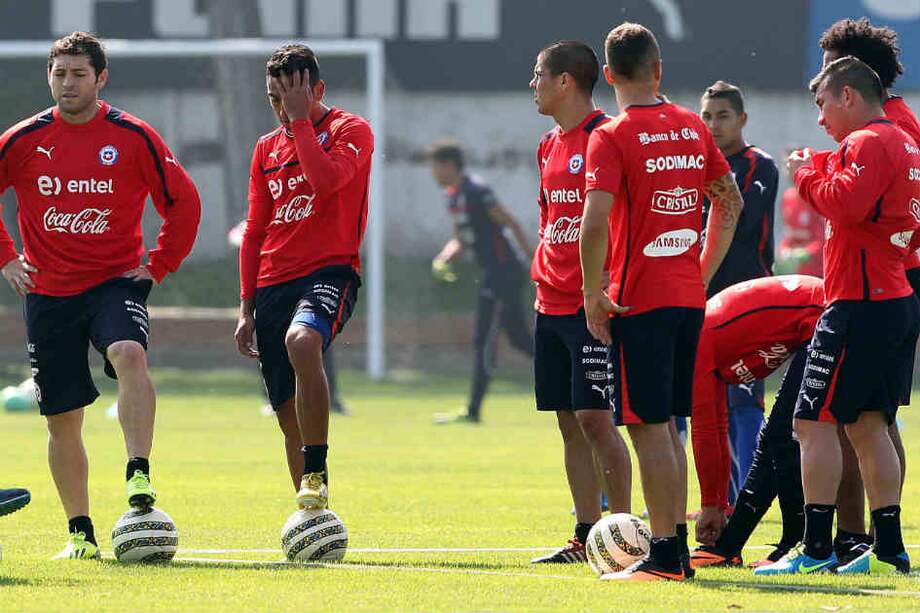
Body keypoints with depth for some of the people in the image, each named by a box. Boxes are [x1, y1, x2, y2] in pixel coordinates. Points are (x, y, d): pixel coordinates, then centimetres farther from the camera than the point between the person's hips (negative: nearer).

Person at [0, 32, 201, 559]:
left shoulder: (134, 138, -3)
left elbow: (183, 202, 4)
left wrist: (158, 266, -1)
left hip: (115, 279, -2)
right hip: (48, 292, 2)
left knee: (129, 355, -34)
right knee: (62, 418, 5)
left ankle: (139, 476, -37)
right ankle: (80, 533, 16)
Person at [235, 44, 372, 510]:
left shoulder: (350, 131, 0)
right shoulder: (267, 149, 18)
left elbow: (326, 179, -21)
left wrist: (301, 119, -11)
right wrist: (246, 307, 17)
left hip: (329, 271, -6)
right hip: (273, 283, 6)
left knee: (302, 342, -37)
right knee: (289, 414, 4)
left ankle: (316, 475, -32)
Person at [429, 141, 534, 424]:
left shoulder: (476, 192, -16)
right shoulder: (453, 197, 13)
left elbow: (511, 224, -17)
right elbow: (462, 239, 22)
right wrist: (444, 258, 3)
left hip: (503, 270, -10)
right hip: (492, 273, 10)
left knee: (483, 342, -7)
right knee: (520, 339, 11)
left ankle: (473, 411, -4)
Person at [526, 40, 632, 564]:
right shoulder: (550, 146, 16)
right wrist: (543, 277, 17)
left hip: (593, 303, -8)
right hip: (552, 304, 8)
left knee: (594, 418, -10)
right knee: (570, 423, 8)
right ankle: (586, 537, 13)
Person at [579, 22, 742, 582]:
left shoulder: (612, 137, -10)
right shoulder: (693, 128, 9)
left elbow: (596, 220, -21)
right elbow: (731, 202, 16)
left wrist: (594, 295, -11)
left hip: (639, 302, -6)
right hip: (689, 300, 6)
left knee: (649, 427, -4)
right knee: (666, 426, 15)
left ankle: (664, 556, -5)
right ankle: (678, 549, 18)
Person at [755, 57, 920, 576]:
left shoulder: (869, 143, -12)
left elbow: (846, 203, -25)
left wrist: (809, 173, -9)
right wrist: (820, 168, 11)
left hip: (860, 302, -10)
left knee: (815, 420, -7)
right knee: (869, 424, 12)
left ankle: (816, 548, -9)